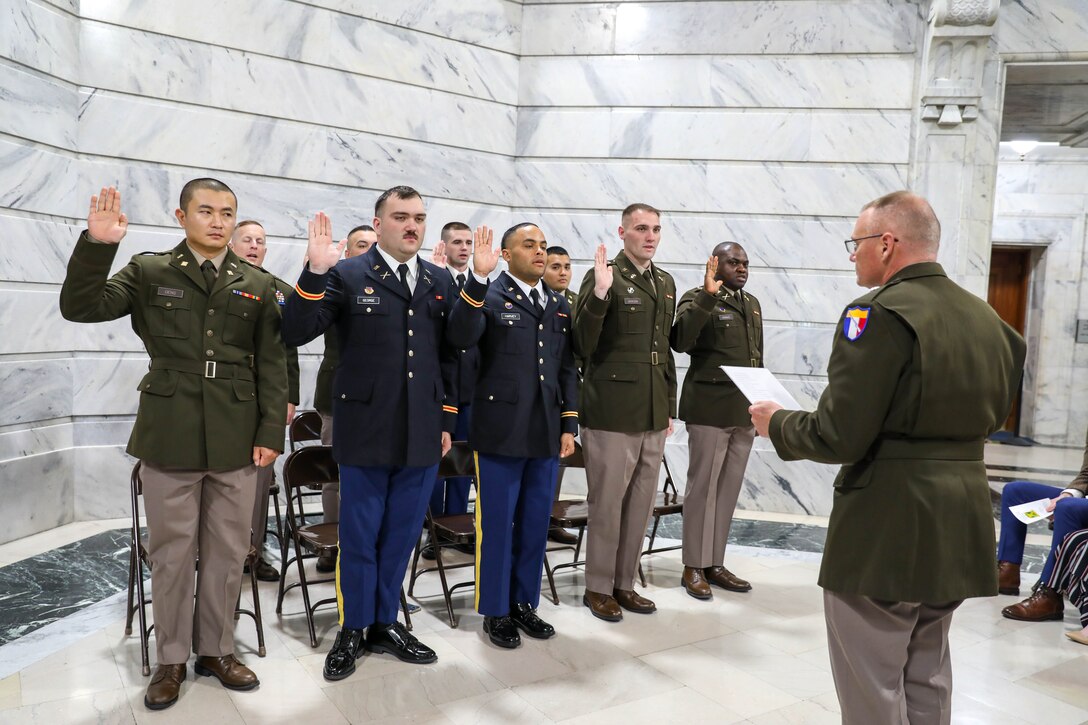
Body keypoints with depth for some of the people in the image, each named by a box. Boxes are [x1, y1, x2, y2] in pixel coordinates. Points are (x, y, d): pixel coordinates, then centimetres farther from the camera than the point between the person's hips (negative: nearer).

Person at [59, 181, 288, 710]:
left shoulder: (257, 285, 6)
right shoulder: (148, 272, 5)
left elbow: (271, 366, 5)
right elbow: (80, 307, -4)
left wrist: (271, 433, -1)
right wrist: (97, 245, -17)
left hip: (236, 441, 1)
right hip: (169, 437, -1)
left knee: (227, 551, 10)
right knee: (171, 552, 9)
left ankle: (216, 649, 28)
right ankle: (171, 659, 25)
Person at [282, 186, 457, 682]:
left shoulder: (440, 282, 9)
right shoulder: (347, 275, -3)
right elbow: (294, 334, -10)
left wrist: (447, 419, 10)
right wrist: (316, 272, -22)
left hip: (422, 436, 4)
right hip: (367, 432, -3)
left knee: (400, 536, 15)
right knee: (359, 537, 9)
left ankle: (386, 624, 32)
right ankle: (352, 631, 28)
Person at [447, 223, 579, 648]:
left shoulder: (560, 306, 13)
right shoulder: (488, 296, -3)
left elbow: (567, 370, 13)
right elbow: (461, 337, -23)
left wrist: (569, 426, 8)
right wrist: (478, 277, -30)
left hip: (546, 435, 5)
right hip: (500, 433, -5)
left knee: (535, 525, 13)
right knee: (497, 526, 5)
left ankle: (525, 603, 29)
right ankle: (496, 611, 21)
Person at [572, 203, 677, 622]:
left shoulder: (666, 283, 14)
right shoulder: (603, 277, -7)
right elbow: (582, 347, -13)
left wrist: (669, 407, 18)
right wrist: (599, 293, -26)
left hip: (653, 415, 7)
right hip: (612, 414, -6)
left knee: (640, 504, 13)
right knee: (607, 503, 4)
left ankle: (624, 583, 27)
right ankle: (598, 587, 20)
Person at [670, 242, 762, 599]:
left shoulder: (752, 304, 17)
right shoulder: (698, 299, -5)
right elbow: (680, 340, -24)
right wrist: (707, 296, -28)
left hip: (744, 410, 7)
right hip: (709, 409, -7)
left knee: (729, 489, 11)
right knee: (702, 488, 0)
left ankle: (715, 563, 22)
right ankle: (693, 567, 12)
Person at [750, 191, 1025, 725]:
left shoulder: (880, 314, -18)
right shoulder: (984, 316, 8)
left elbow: (838, 438, -21)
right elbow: (992, 413, 17)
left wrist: (776, 422, -4)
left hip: (887, 528, -8)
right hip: (960, 526, 9)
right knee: (927, 680, 22)